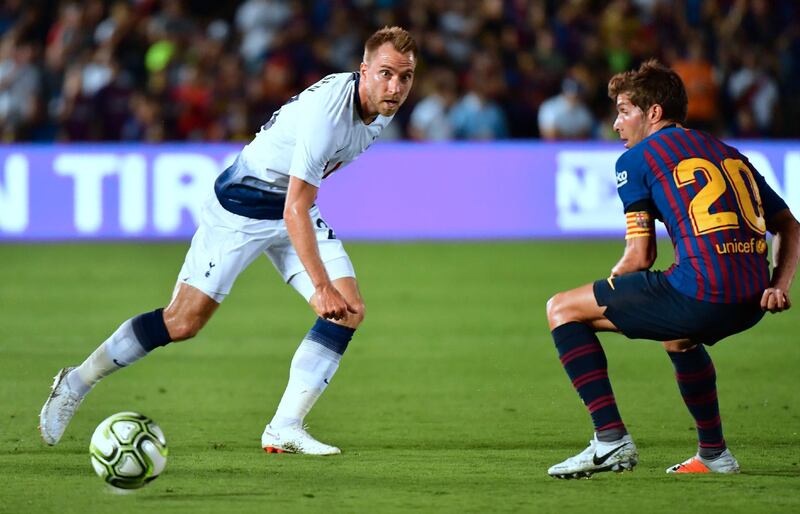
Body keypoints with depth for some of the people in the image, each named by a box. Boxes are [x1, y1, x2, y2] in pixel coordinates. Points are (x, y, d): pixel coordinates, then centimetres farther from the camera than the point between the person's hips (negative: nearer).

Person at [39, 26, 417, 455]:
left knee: (350, 310, -10)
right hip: (240, 206, -8)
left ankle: (284, 429, -8)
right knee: (183, 322, -8)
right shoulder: (327, 111, -34)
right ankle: (76, 383, 11)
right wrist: (321, 287, -39)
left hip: (297, 207, 8)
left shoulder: (383, 105, -7)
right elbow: (294, 211, -35)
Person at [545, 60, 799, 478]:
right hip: (751, 304, 7)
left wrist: (604, 294, 20)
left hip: (700, 294, -7)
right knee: (678, 335, 41)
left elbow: (640, 257, 2)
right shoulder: (729, 154, 26)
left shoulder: (636, 159, 6)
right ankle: (714, 454, 39)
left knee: (562, 310, 7)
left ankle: (610, 439, -3)